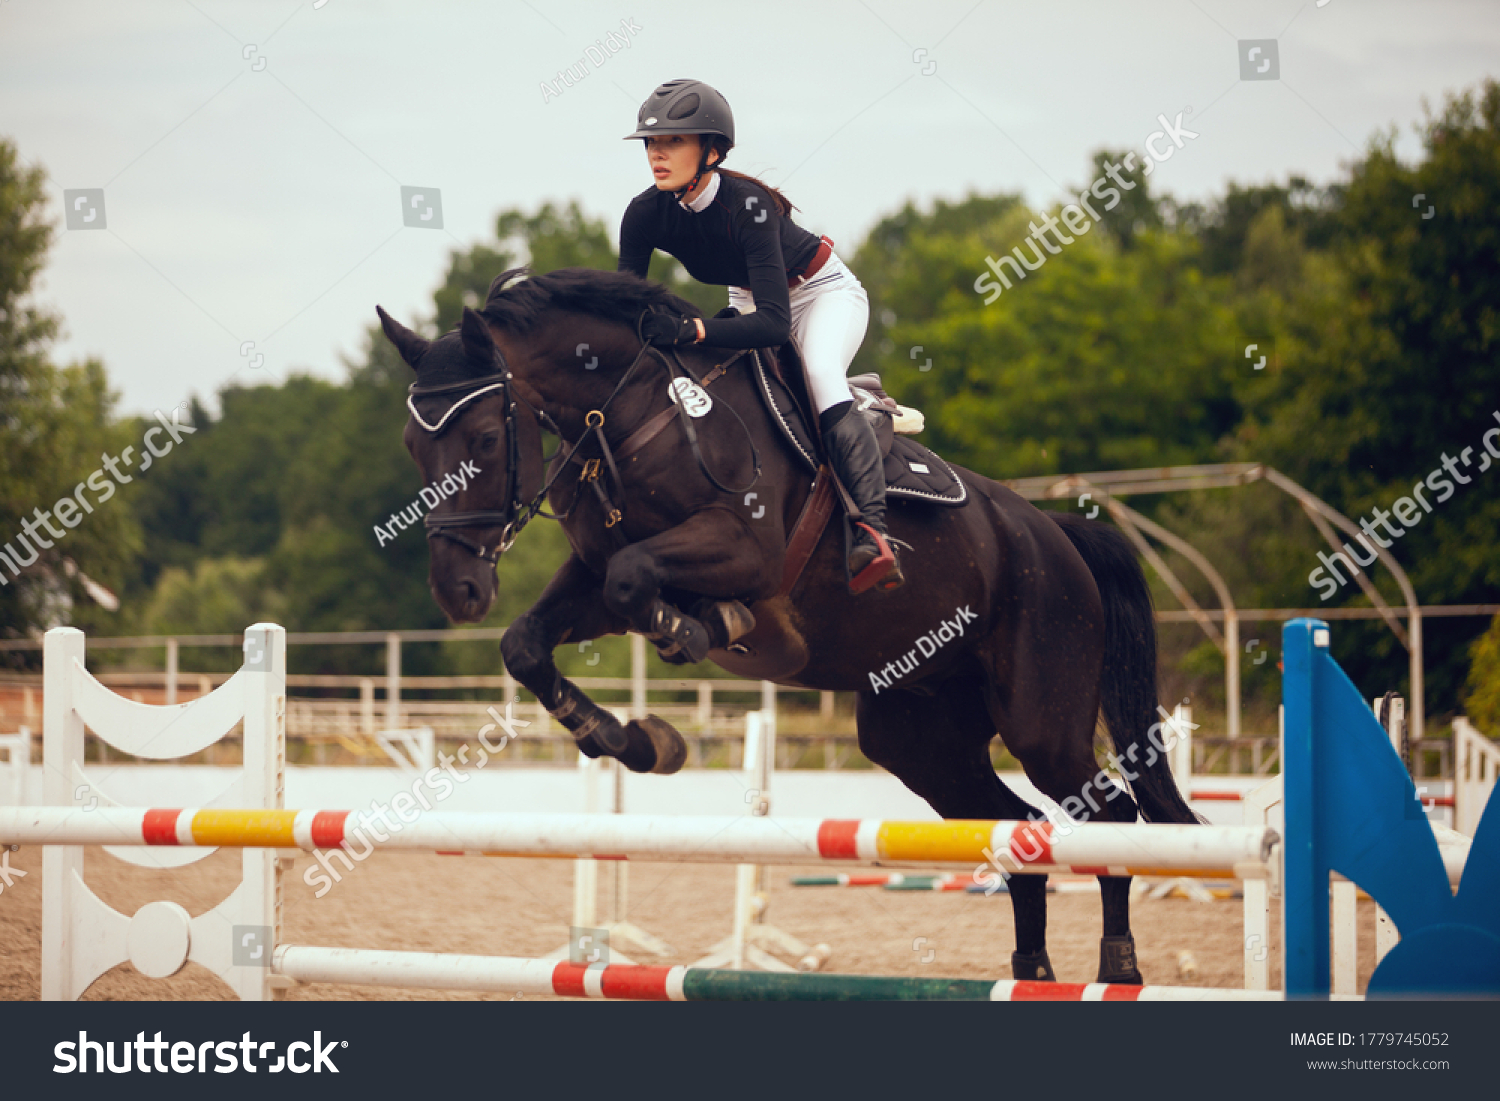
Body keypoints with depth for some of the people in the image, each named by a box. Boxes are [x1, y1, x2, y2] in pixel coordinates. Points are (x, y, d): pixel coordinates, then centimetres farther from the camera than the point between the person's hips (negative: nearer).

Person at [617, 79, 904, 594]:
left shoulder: (747, 205, -37)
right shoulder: (646, 214, -20)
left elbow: (774, 323, -43)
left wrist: (692, 330, -56)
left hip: (822, 291, -8)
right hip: (749, 299, 8)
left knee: (820, 373, -34)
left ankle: (872, 531, -45)